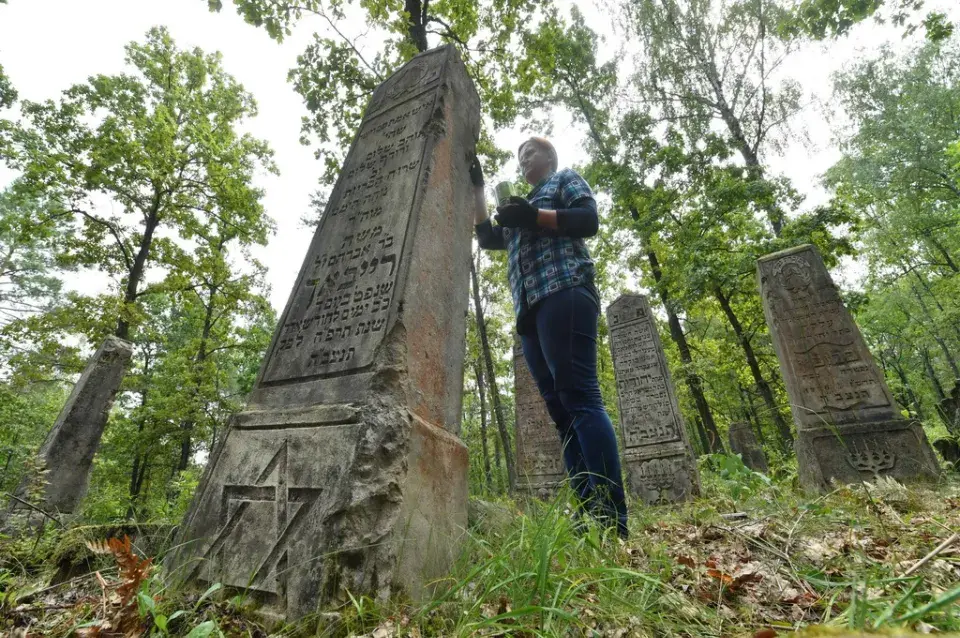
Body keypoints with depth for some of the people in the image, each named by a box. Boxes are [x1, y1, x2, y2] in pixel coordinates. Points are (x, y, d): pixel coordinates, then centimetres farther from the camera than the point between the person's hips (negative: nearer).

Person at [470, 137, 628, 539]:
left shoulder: (567, 179, 20)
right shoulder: (521, 208, 38)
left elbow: (589, 219, 3)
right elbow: (488, 238, 31)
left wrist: (535, 216, -6)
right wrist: (477, 190, 32)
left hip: (563, 293, -7)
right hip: (530, 309, 7)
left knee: (578, 396, -20)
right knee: (560, 409, -4)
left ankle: (612, 516, -20)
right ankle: (589, 513, -4)